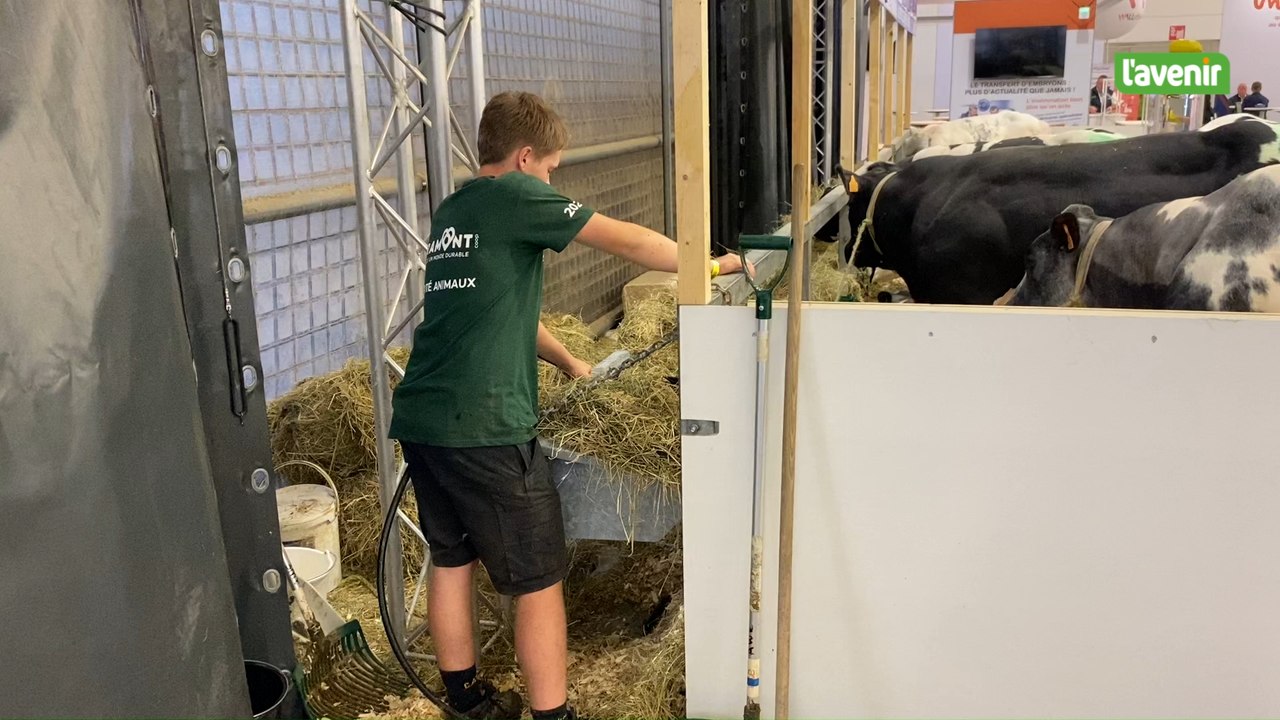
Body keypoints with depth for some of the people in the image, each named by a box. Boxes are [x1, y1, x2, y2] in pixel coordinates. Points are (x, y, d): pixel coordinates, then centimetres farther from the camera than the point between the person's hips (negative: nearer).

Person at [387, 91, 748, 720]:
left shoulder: (451, 211, 20)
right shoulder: (516, 194, -5)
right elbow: (627, 242, -7)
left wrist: (570, 363, 34)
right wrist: (711, 266, 5)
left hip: (419, 420, 9)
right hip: (483, 427, -9)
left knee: (450, 558, 21)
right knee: (538, 580, 4)